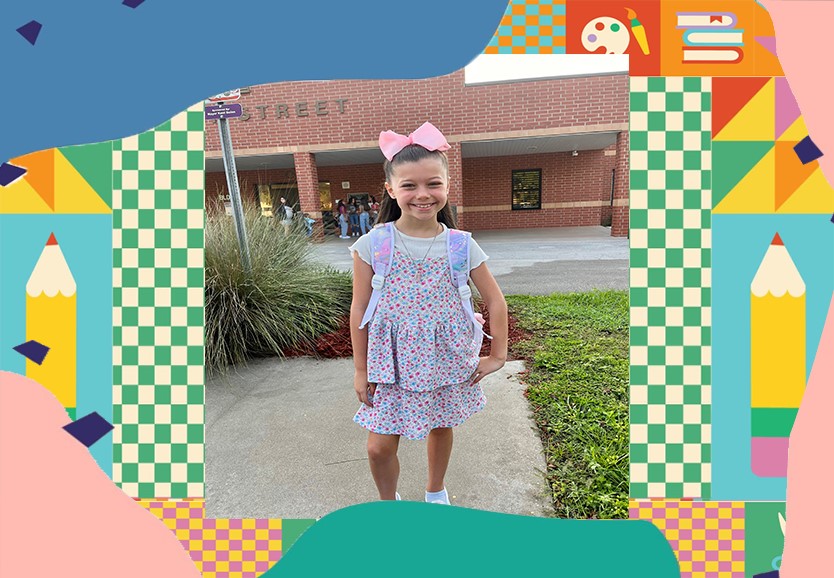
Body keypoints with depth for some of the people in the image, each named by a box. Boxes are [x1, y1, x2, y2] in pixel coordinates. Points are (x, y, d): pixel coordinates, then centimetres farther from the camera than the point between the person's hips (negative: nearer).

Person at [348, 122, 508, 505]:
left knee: (441, 427, 20)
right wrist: (360, 368, 0)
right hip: (391, 360, -1)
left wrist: (497, 355, 3)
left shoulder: (461, 245, -8)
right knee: (379, 447, 4)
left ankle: (436, 491, 51)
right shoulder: (372, 244, -11)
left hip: (447, 359, 1)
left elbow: (495, 301, 1)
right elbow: (359, 309, -4)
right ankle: (389, 502, 38)